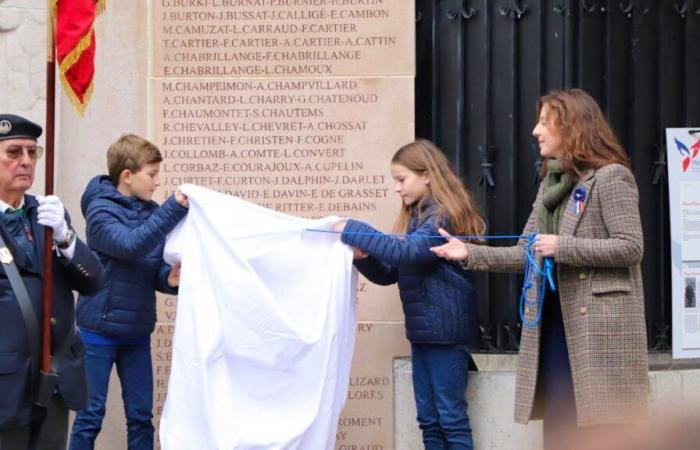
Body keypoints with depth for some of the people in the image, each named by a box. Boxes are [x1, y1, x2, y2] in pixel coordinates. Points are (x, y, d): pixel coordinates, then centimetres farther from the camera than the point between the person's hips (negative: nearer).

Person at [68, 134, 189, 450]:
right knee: (91, 415, 0)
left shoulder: (153, 213, 6)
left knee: (141, 416, 9)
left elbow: (156, 269, 6)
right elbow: (131, 245, -28)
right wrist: (175, 208, -34)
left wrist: (170, 278, -17)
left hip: (138, 332, 6)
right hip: (100, 331, -5)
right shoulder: (101, 210, -11)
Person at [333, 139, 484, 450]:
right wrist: (363, 256, -5)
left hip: (445, 330, -9)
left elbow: (409, 252, -29)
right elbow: (389, 273, 15)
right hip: (422, 330, 9)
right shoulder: (416, 216, 14)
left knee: (451, 417, -4)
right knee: (429, 419, 10)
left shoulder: (444, 215, -12)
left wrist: (353, 231, -24)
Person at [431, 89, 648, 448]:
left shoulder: (611, 177, -7)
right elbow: (527, 255, 15)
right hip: (553, 319, 8)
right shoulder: (550, 183, 17)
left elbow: (631, 247, -14)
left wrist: (562, 247, -17)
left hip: (599, 324, -8)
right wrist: (470, 253, 4)